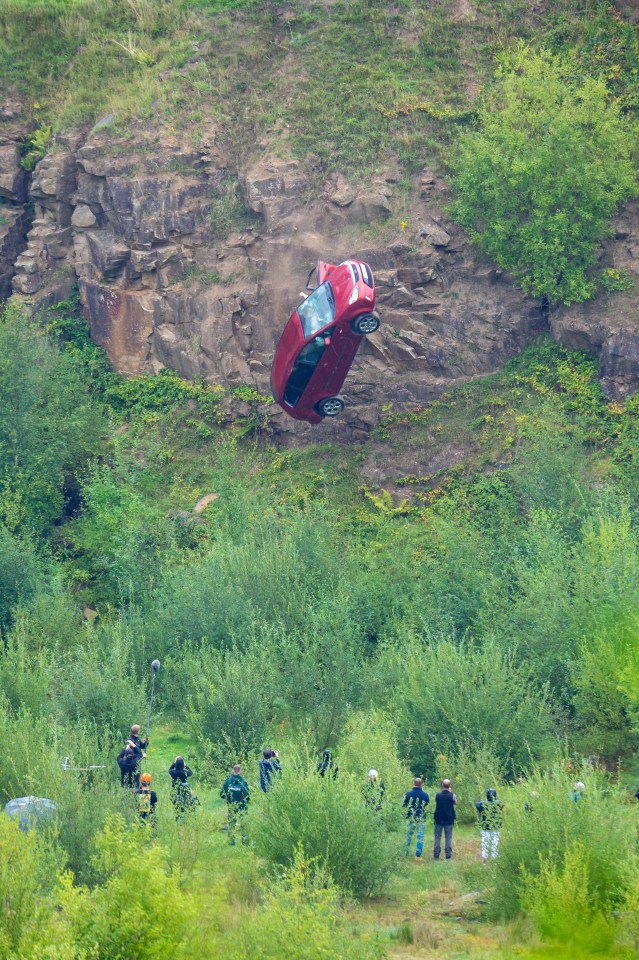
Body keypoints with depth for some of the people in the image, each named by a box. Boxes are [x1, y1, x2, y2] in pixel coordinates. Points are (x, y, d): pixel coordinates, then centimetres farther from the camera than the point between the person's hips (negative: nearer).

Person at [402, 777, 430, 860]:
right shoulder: (425, 794, -8)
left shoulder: (408, 794, -10)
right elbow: (427, 803, 11)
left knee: (408, 836, 14)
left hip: (410, 818, 0)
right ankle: (418, 855, -3)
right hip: (421, 819, 0)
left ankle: (406, 853, 20)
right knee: (420, 837, 3)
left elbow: (404, 805, -1)